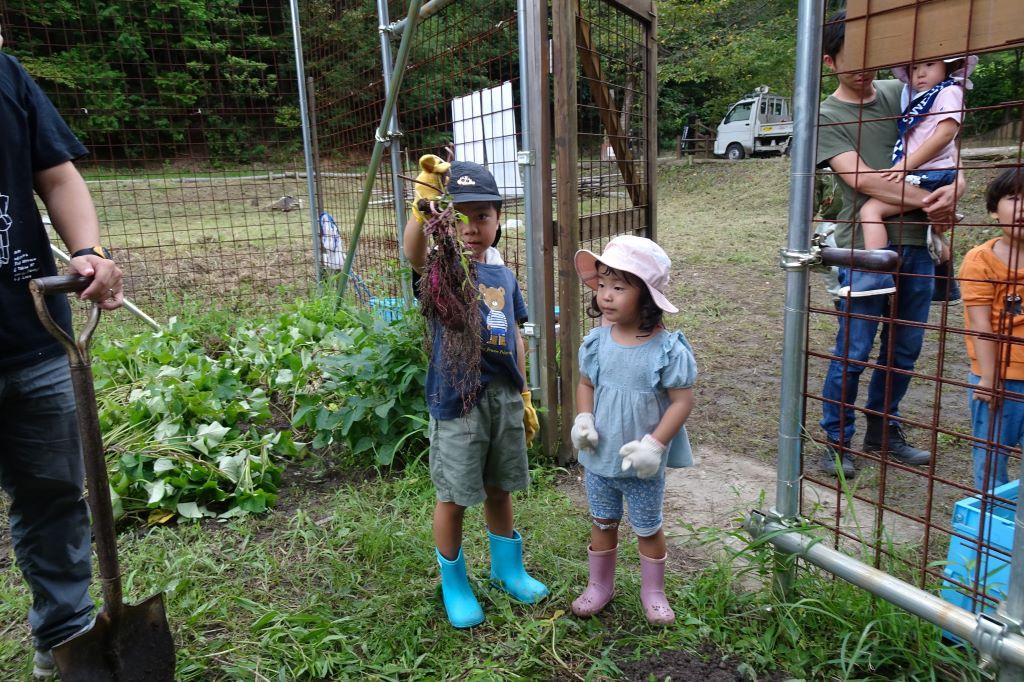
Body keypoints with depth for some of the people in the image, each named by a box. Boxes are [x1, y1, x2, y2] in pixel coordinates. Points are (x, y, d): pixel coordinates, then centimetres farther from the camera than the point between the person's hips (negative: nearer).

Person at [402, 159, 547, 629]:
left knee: (499, 489, 21)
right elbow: (413, 251, -35)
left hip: (504, 398, 5)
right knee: (454, 498, 10)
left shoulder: (504, 277, 8)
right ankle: (454, 585, 32)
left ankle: (508, 568, 43)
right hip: (457, 402, -5)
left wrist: (524, 396, 18)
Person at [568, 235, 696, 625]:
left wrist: (655, 444, -23)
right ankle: (599, 585, 41)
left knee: (648, 529, 17)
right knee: (602, 524, 21)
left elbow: (682, 400, -16)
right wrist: (583, 420, -11)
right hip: (599, 458, 4)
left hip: (642, 464, -4)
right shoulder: (597, 341, -6)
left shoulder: (667, 348, -19)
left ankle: (653, 592, 39)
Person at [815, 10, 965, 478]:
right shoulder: (826, 117, -4)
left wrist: (957, 184, -8)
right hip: (863, 248, -5)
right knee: (853, 353, -1)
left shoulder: (900, 93, 12)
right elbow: (861, 179, -15)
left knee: (905, 350, 13)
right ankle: (837, 442, 15)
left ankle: (884, 433, 29)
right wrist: (926, 200, -15)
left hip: (915, 242, 6)